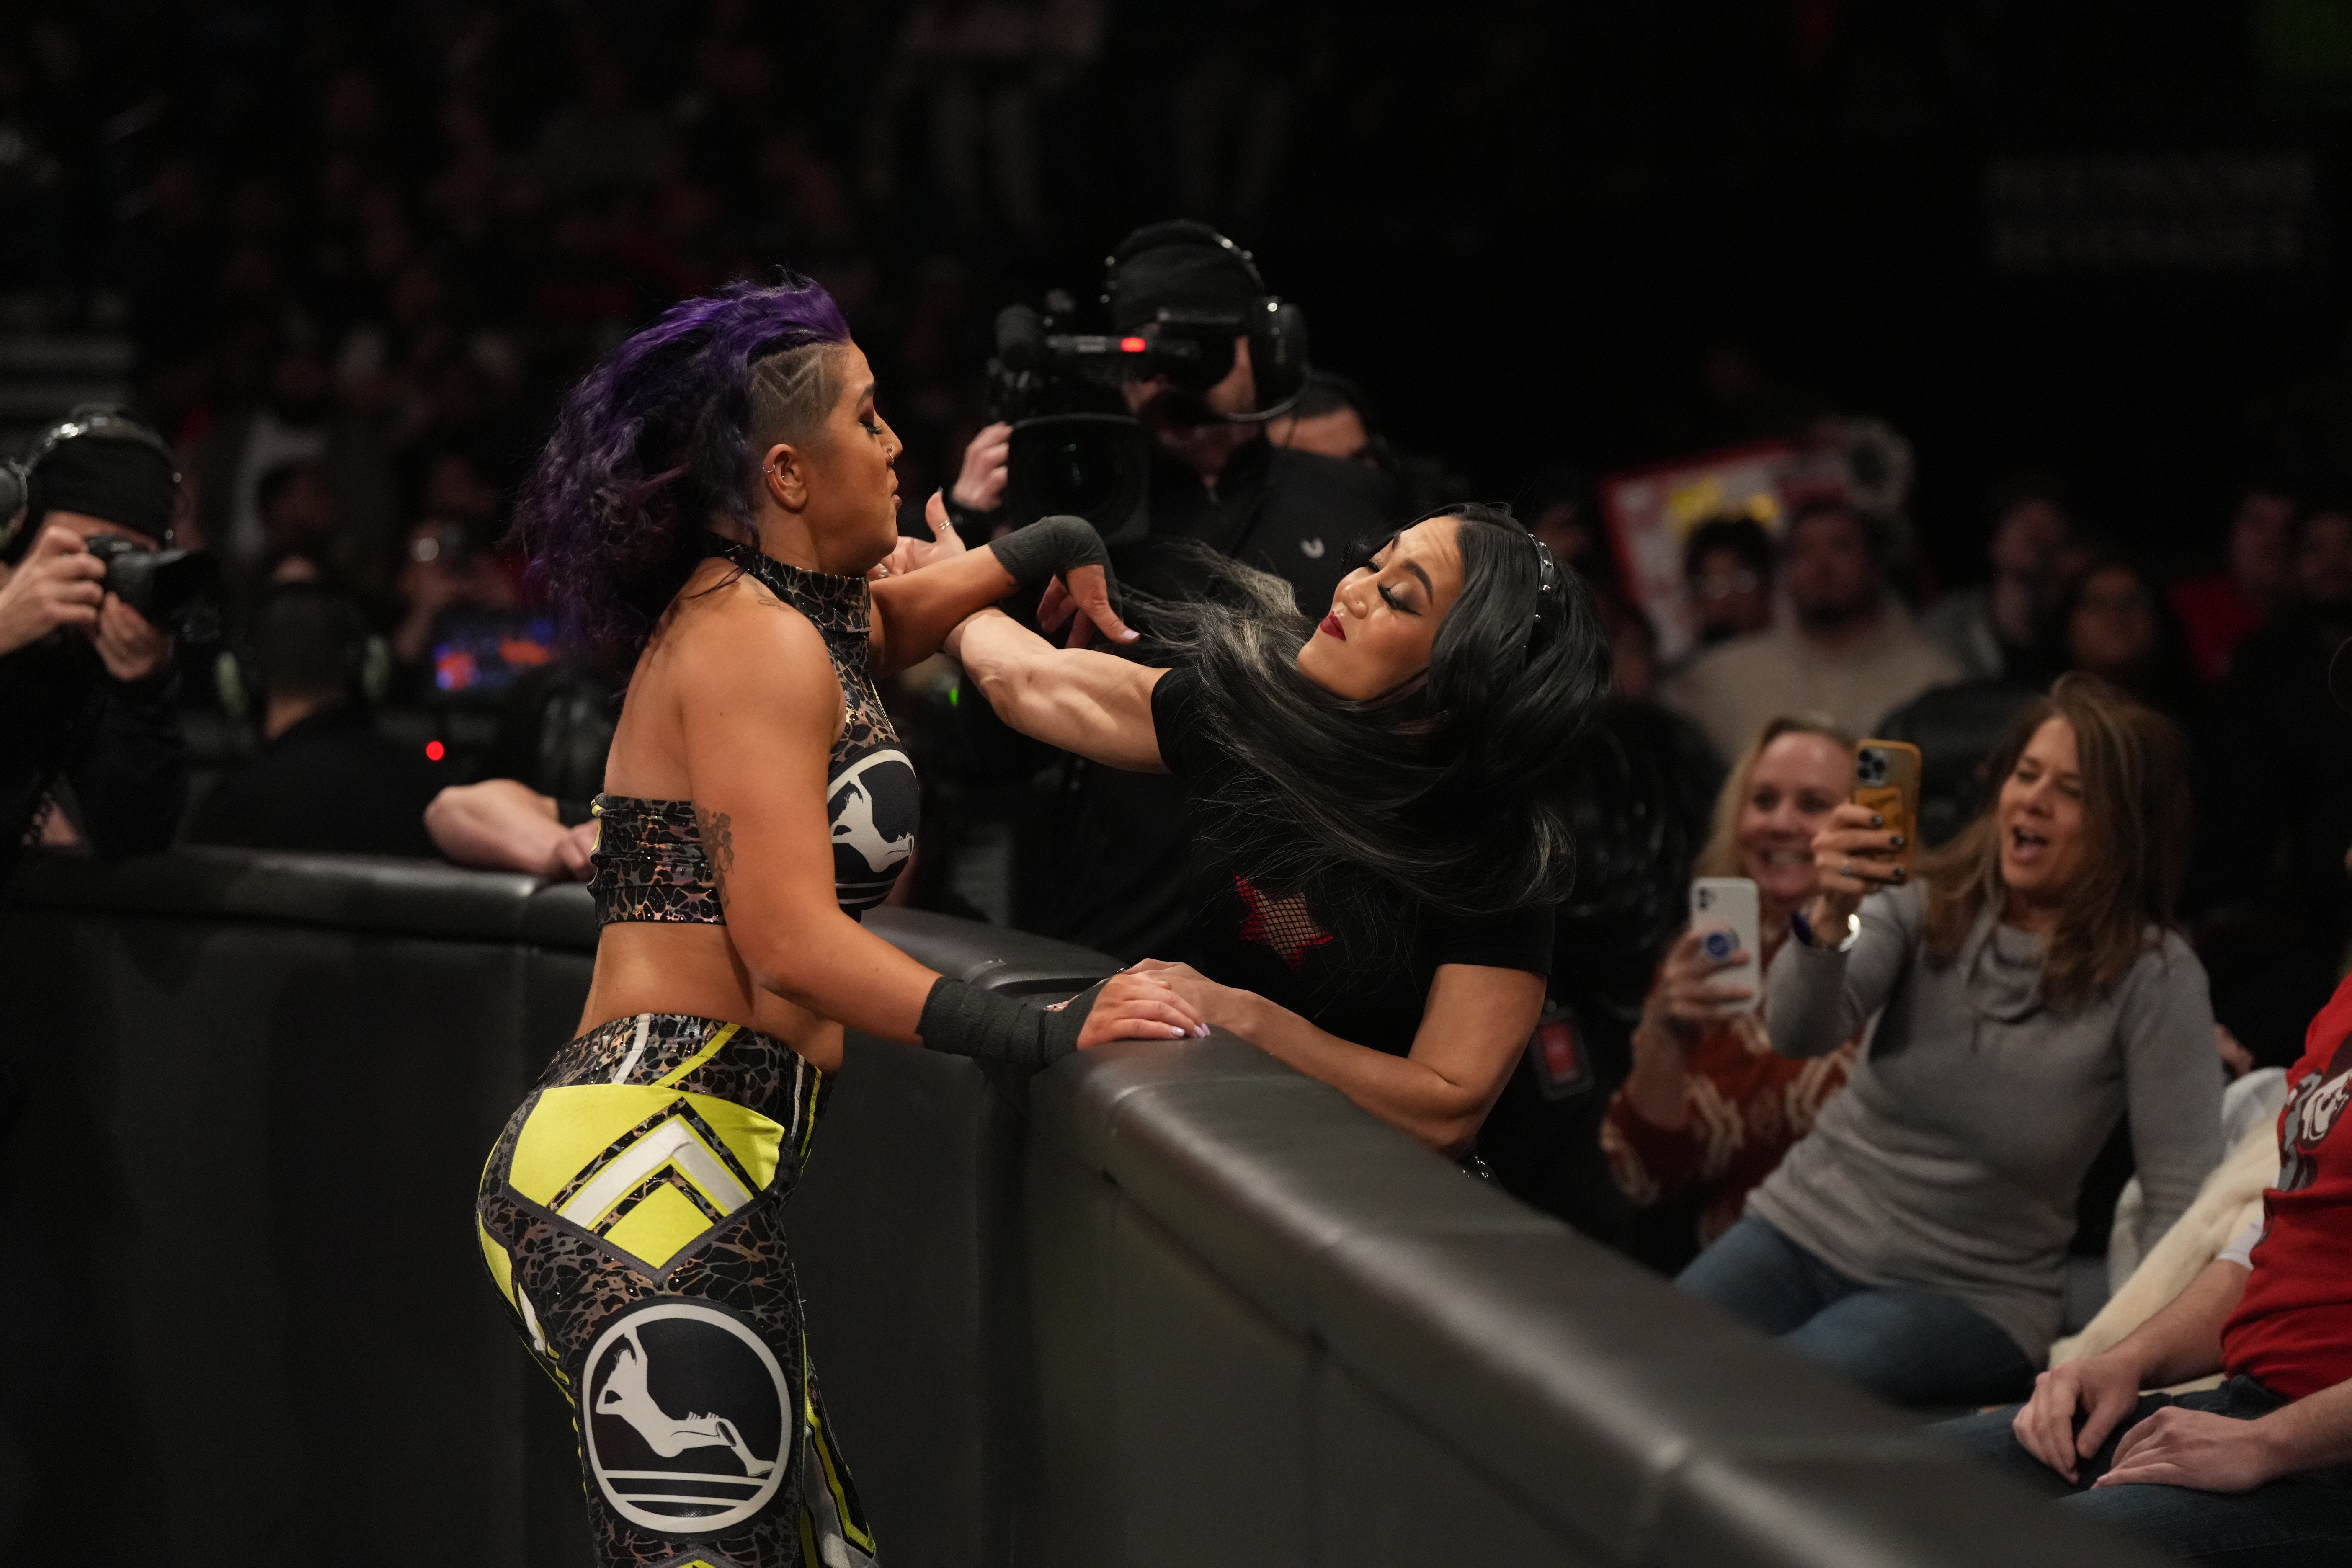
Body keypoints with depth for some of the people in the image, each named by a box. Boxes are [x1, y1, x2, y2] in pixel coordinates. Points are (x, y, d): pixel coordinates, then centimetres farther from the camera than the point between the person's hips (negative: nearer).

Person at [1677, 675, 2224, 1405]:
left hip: (1969, 1295, -3)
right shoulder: (1930, 903, -2)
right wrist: (1830, 919, -36)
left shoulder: (2153, 977, -10)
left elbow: (2182, 1201, -11)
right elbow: (1798, 1035, -16)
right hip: (1807, 1228, 3)